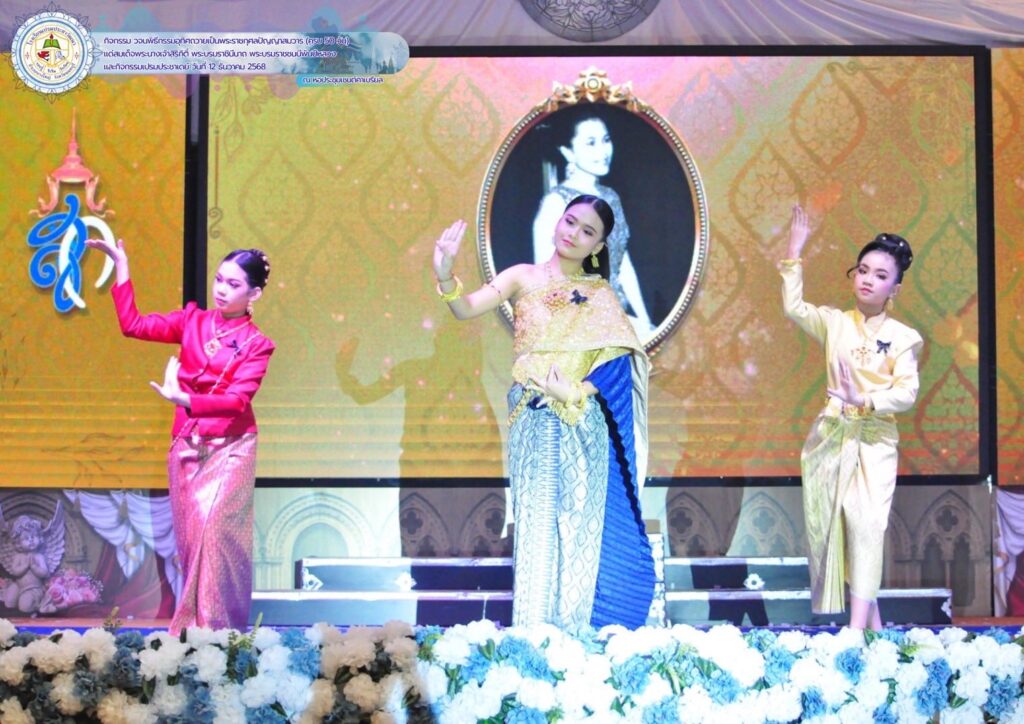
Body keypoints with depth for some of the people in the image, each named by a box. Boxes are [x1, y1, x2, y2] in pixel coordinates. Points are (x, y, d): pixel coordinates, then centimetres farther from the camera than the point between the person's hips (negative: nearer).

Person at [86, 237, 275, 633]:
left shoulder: (256, 344, -2)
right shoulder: (192, 321, 7)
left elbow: (238, 399, -15)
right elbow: (133, 324, 1)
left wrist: (183, 399, -27)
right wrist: (121, 267, -3)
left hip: (230, 449, -3)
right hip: (186, 446, 3)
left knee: (215, 532, -13)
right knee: (190, 537, 3)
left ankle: (216, 629, -7)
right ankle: (193, 628, 10)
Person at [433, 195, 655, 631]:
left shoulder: (600, 295, 9)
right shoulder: (525, 278, 7)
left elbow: (621, 357, -1)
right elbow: (465, 309, -6)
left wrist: (576, 391, -16)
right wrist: (445, 276, -26)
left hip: (583, 427, 1)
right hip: (534, 423, -1)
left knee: (584, 524, 0)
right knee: (538, 521, -2)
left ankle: (581, 634, 6)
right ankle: (534, 632, 1)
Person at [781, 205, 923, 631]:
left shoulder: (902, 337, 2)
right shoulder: (834, 323, 7)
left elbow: (907, 393, -7)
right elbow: (793, 308, -7)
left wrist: (865, 401, -23)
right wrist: (794, 253, -9)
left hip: (876, 439, -2)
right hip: (832, 435, 2)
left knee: (866, 521, -15)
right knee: (828, 523, 1)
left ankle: (859, 625, -20)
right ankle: (873, 620, 13)